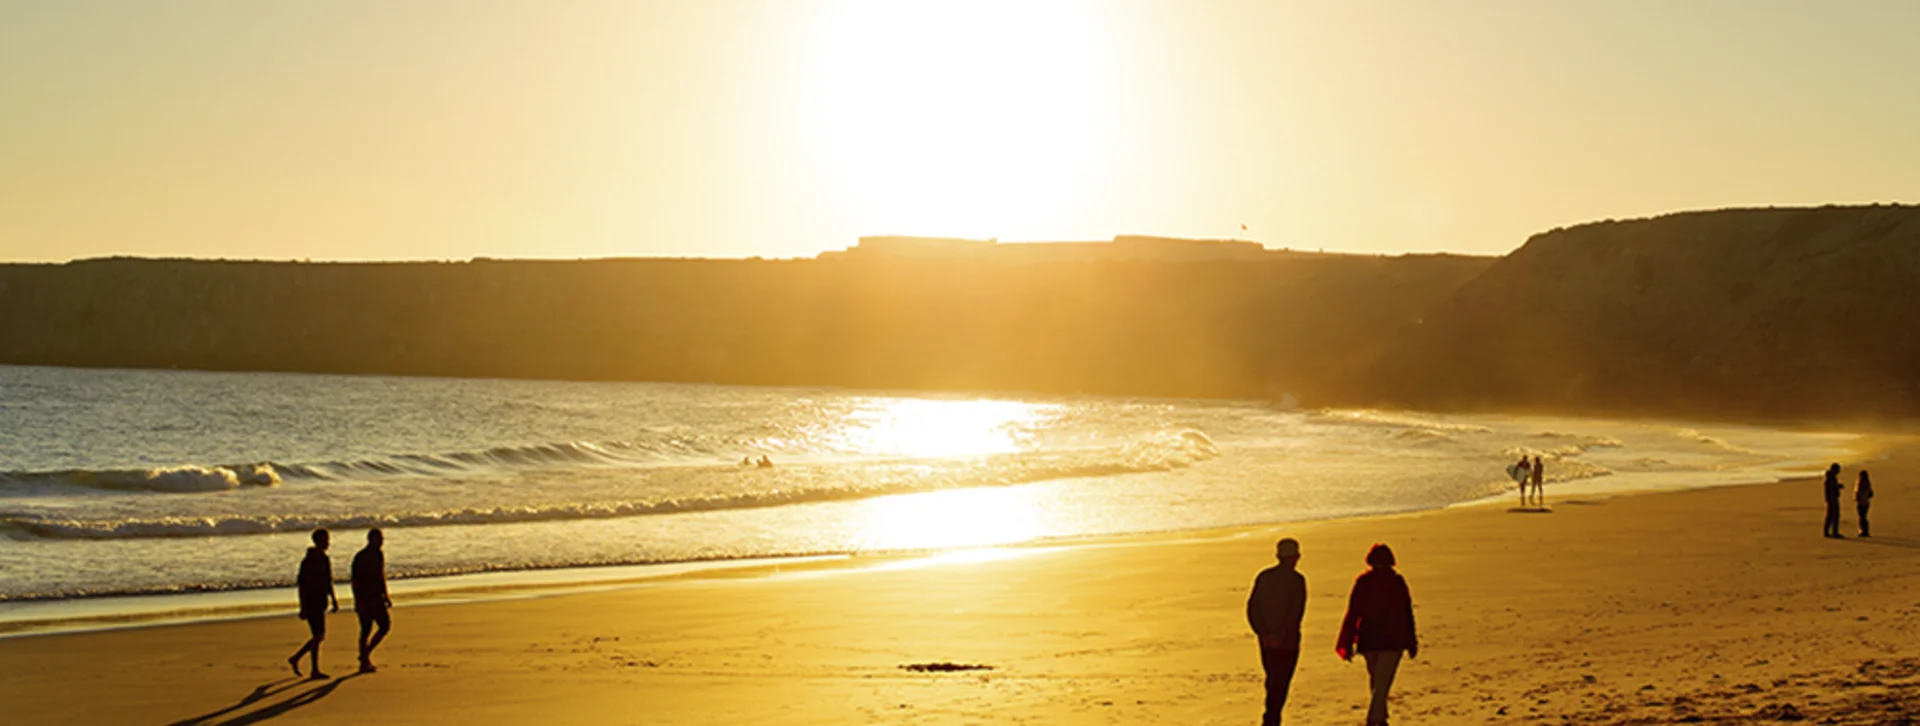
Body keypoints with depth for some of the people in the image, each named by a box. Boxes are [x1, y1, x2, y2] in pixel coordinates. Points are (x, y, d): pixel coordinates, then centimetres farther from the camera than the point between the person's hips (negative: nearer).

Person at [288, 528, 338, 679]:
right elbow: (302, 585, -17)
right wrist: (303, 608, -19)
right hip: (311, 603, -9)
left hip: (320, 604, 9)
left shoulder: (325, 559, 11)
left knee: (320, 636, 11)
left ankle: (295, 658, 22)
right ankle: (315, 671, 1)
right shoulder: (308, 561, -16)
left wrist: (334, 600, 15)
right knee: (317, 636, -8)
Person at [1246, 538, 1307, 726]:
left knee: (1273, 680, 19)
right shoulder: (1297, 580, -10)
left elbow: (1252, 608, 0)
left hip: (1266, 640, 5)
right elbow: (1296, 612, -18)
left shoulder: (1263, 576, 5)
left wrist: (1263, 633, -4)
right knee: (1281, 683, -1)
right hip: (1288, 640, -5)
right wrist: (1281, 636, -16)